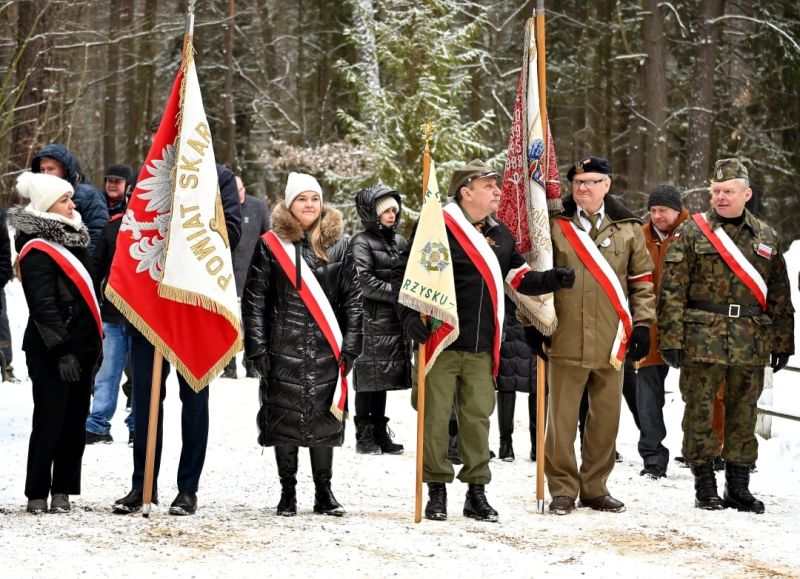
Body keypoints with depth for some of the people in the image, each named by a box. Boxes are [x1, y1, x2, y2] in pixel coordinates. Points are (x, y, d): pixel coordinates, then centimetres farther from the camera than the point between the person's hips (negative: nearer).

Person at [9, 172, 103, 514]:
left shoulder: (71, 238, 15)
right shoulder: (37, 250, -12)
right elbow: (43, 306, -17)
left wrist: (94, 344, 18)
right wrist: (61, 351, -21)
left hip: (81, 346, 8)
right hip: (50, 352, -8)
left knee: (75, 421, 8)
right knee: (50, 421, -5)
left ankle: (62, 490, 14)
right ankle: (37, 494, 2)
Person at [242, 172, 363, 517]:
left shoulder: (338, 246, 7)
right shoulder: (271, 245, 1)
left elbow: (352, 300, 7)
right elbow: (253, 300, 0)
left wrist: (350, 346, 0)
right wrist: (257, 348, -6)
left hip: (326, 351, 1)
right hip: (284, 349, -1)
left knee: (324, 418, 5)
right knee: (284, 418, 2)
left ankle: (324, 493, 15)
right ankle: (287, 494, 13)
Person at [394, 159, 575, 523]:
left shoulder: (500, 235, 12)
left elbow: (519, 278, 18)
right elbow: (403, 274, -7)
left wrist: (552, 280, 0)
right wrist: (410, 315, -18)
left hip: (482, 349, 5)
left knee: (478, 417, 6)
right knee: (436, 417, -1)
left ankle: (476, 491, 15)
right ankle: (437, 490, 11)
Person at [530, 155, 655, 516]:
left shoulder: (628, 228, 8)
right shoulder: (555, 226, 4)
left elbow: (643, 279, 11)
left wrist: (642, 323, 4)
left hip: (612, 342, 2)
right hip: (566, 339, -2)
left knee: (606, 416, 7)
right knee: (562, 417, -1)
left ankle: (595, 487, 19)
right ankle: (562, 489, 8)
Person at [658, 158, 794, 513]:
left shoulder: (766, 237, 11)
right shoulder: (691, 233, 0)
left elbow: (779, 294, 15)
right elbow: (671, 290, -4)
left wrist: (782, 342, 11)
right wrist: (671, 339, -10)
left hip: (751, 346, 3)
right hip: (702, 341, -3)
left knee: (744, 415, 9)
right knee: (700, 413, 0)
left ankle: (738, 487, 18)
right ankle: (704, 487, 10)